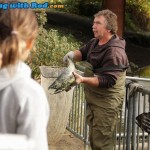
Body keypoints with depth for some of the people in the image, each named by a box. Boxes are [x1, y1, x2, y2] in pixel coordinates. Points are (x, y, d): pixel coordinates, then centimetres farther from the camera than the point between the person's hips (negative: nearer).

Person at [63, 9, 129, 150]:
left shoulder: (114, 52, -23)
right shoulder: (94, 42, 6)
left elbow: (108, 80, -27)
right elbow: (83, 52, 20)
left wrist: (83, 79, -37)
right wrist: (73, 54, -6)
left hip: (107, 102, -10)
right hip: (92, 98, 10)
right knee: (93, 138, 19)